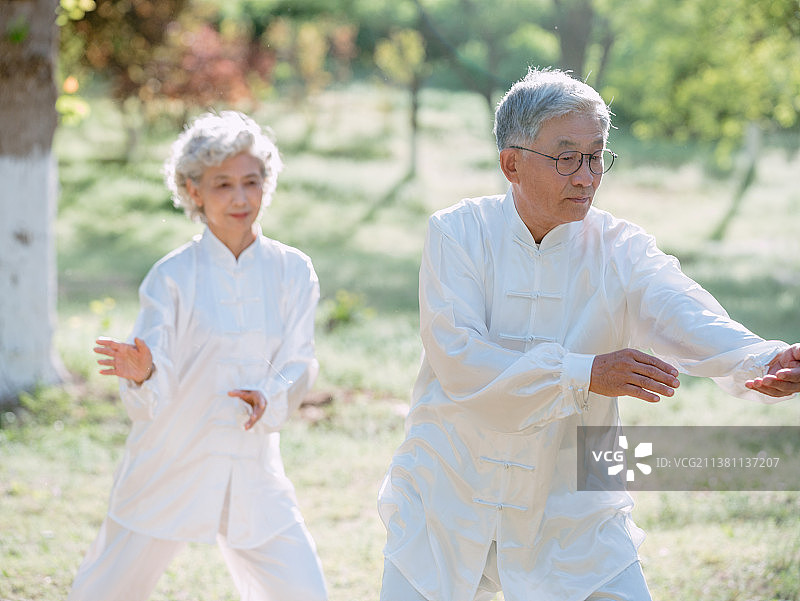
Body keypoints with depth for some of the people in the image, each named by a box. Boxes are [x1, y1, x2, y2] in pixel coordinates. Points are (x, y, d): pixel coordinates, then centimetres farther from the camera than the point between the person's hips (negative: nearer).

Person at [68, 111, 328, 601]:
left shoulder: (292, 271, 1)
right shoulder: (173, 276, -6)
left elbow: (299, 367, 1)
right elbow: (150, 399, -10)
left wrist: (267, 397, -20)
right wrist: (143, 373, -33)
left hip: (253, 474, 2)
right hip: (172, 466, -2)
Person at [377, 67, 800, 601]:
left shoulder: (620, 251, -6)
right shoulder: (457, 233, -8)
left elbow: (682, 316, -25)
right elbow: (458, 361, -21)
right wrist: (586, 374, -30)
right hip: (450, 504, -1)